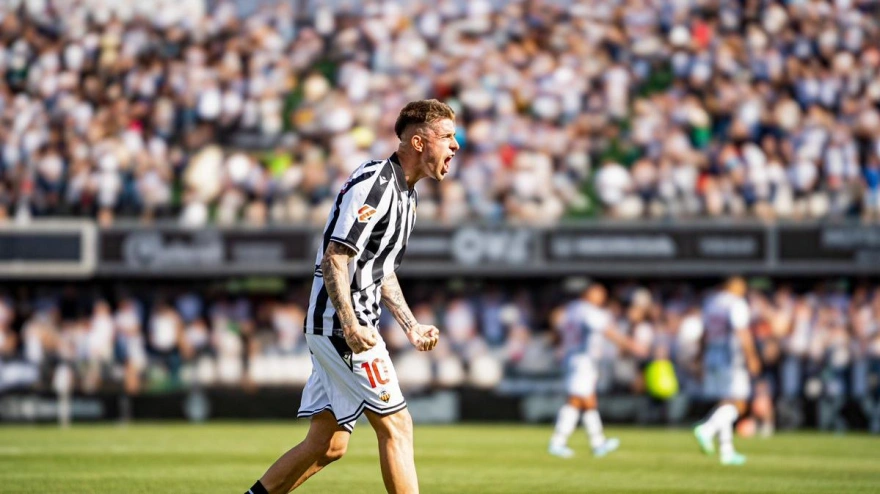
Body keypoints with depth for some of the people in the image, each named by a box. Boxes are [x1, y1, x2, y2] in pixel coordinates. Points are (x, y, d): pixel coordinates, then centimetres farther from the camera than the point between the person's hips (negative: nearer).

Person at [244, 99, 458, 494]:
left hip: (348, 327, 10)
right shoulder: (374, 183, -14)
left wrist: (412, 327, 20)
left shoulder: (406, 194, 18)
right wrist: (350, 325, -30)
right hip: (340, 324, -10)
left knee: (327, 446, 9)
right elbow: (335, 258, -21)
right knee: (396, 426, -8)